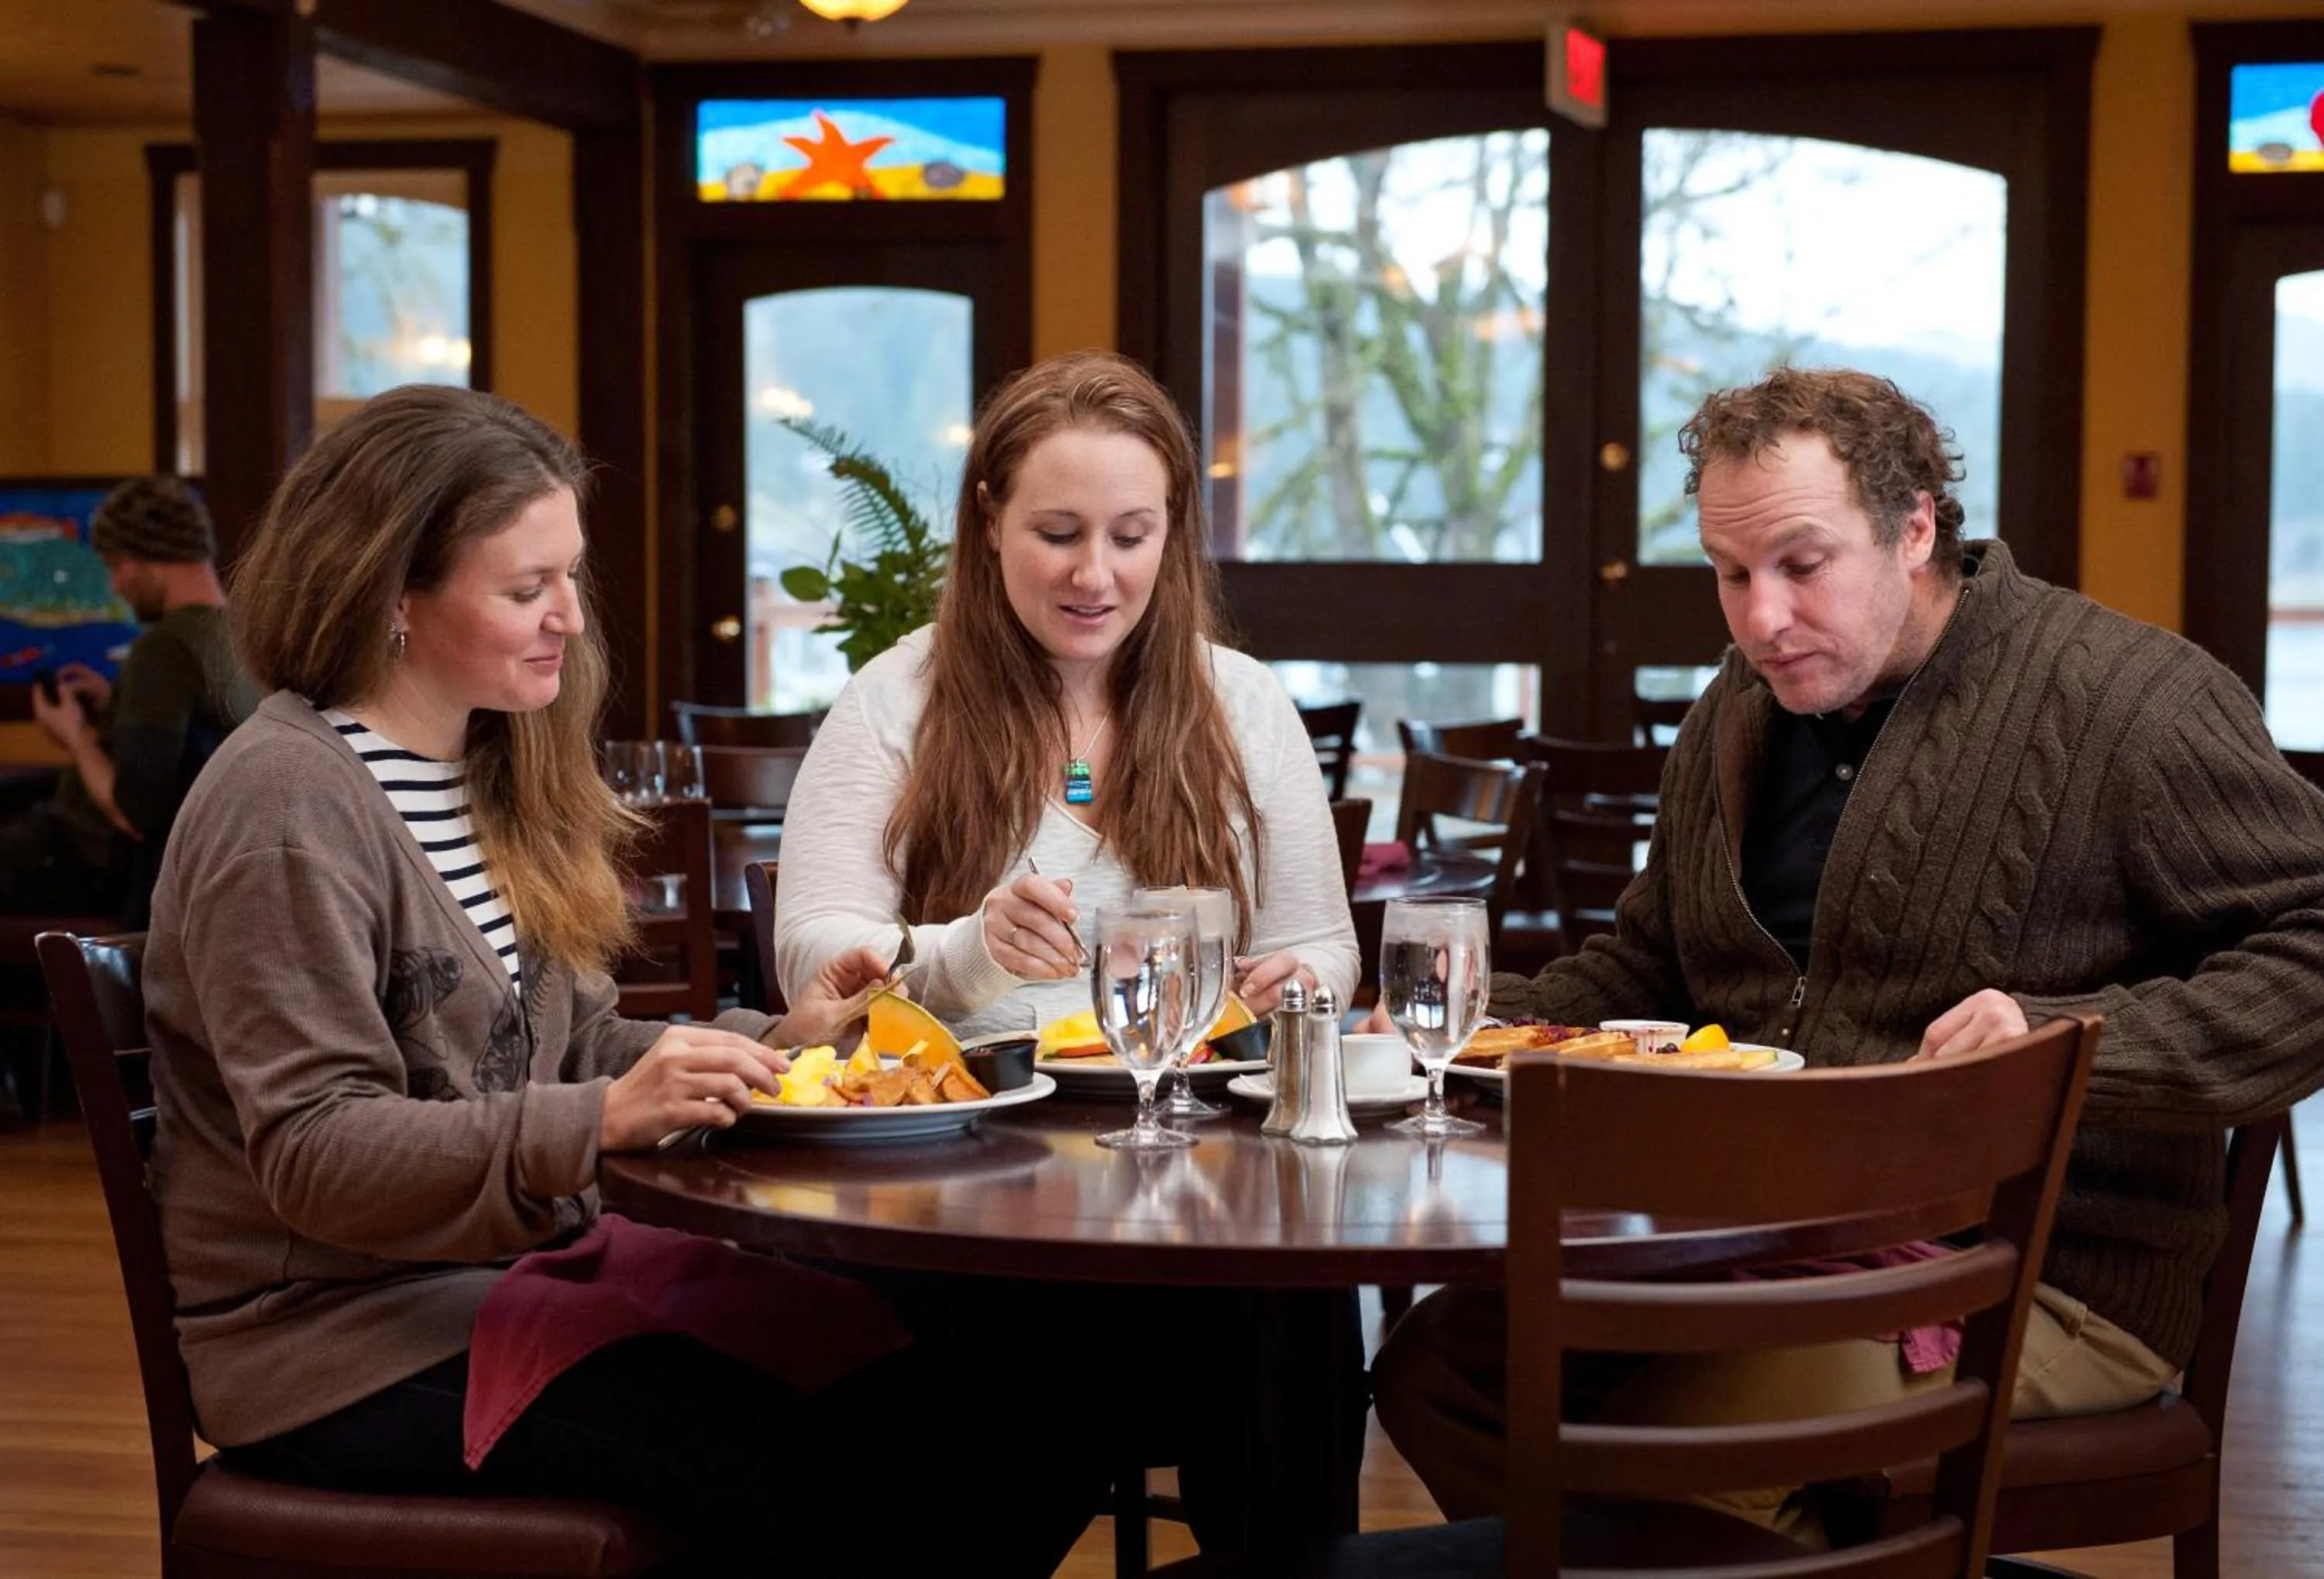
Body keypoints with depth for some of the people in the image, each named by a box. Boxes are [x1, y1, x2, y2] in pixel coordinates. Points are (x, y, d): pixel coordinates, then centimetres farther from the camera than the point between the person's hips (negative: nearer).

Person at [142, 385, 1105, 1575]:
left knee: (977, 1397, -12)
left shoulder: (491, 768, 13)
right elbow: (314, 1154, -21)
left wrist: (768, 1046, -1)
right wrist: (599, 1121, -32)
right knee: (809, 1474, -26)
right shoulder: (285, 803, -15)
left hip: (522, 1265, 8)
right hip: (345, 1341, -8)